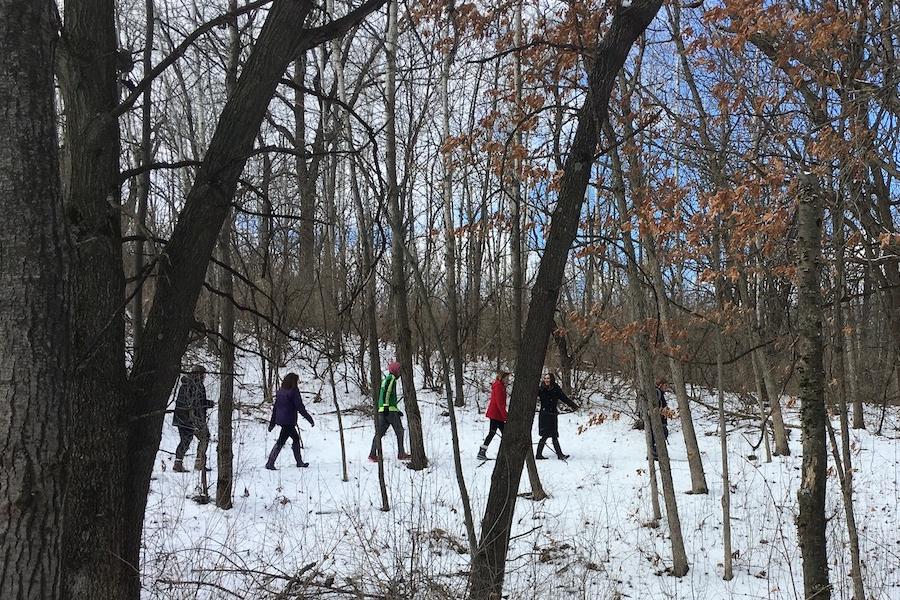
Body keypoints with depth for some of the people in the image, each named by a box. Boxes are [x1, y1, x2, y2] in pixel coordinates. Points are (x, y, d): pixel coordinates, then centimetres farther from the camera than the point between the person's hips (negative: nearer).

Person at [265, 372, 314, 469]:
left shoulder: (280, 392, 10)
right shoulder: (294, 392, -12)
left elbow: (275, 407, 14)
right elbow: (300, 408, -13)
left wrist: (272, 423, 19)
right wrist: (310, 419, -6)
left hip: (280, 420, 8)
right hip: (288, 421, -8)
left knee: (296, 438, 16)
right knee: (281, 441, -1)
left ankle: (299, 462, 19)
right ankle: (270, 463, 2)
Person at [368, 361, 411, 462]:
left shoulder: (385, 379, 25)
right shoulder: (391, 378, -5)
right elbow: (386, 392, -18)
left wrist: (397, 411, 33)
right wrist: (386, 407, -25)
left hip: (382, 409, 9)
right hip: (390, 409, -9)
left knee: (380, 432, 5)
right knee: (399, 431, 1)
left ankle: (372, 454, -1)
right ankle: (401, 454, 3)